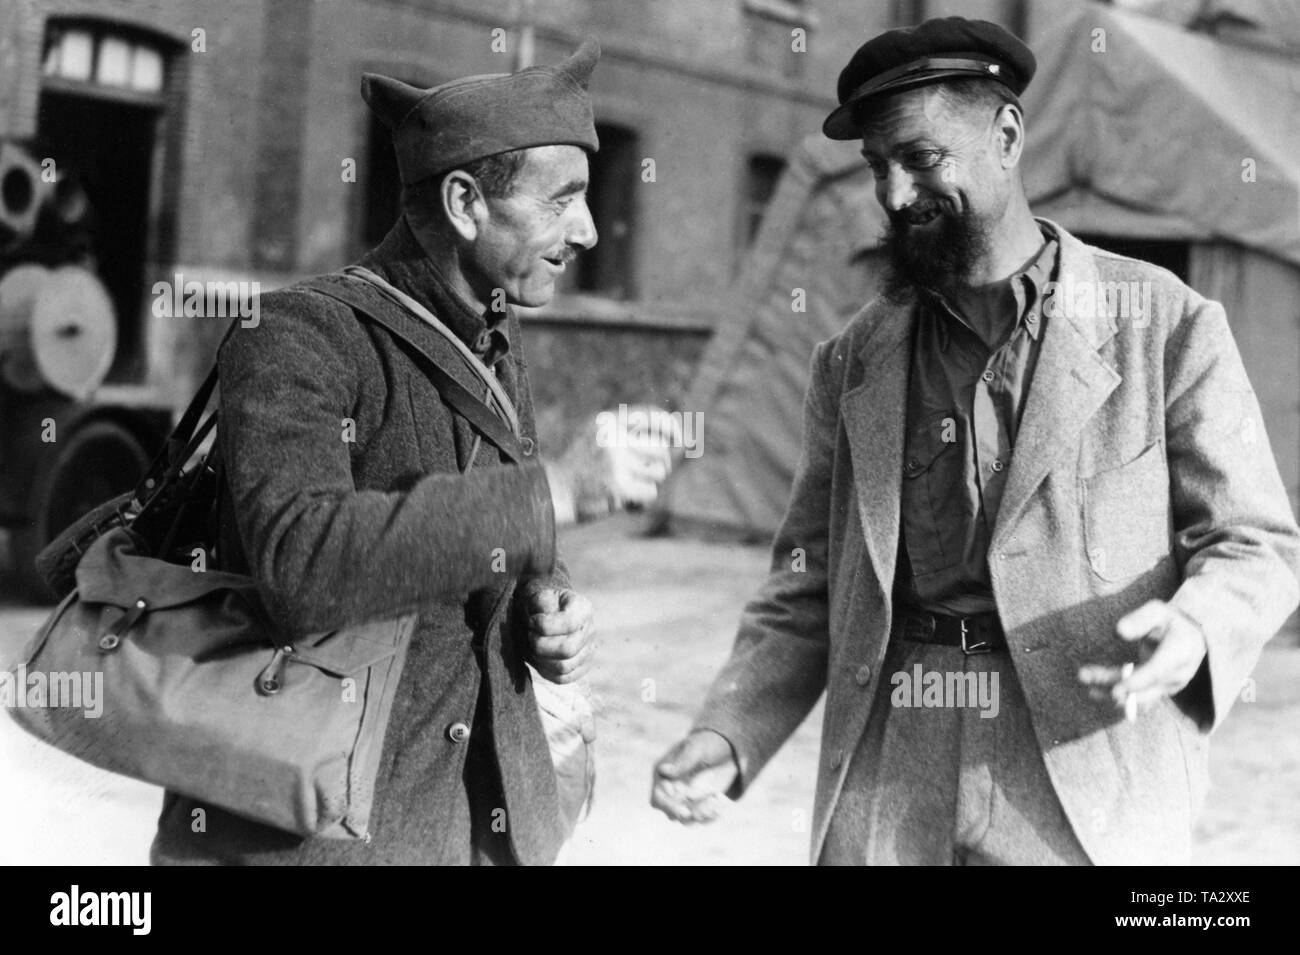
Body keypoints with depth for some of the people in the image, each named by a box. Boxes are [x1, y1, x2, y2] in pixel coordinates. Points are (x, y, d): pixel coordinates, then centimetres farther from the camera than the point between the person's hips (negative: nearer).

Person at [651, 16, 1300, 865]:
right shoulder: (852, 364, 9)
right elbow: (811, 588, 11)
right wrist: (728, 735, -4)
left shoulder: (1167, 327, -1)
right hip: (882, 795, 3)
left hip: (1084, 794, -2)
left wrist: (1193, 631, -22)